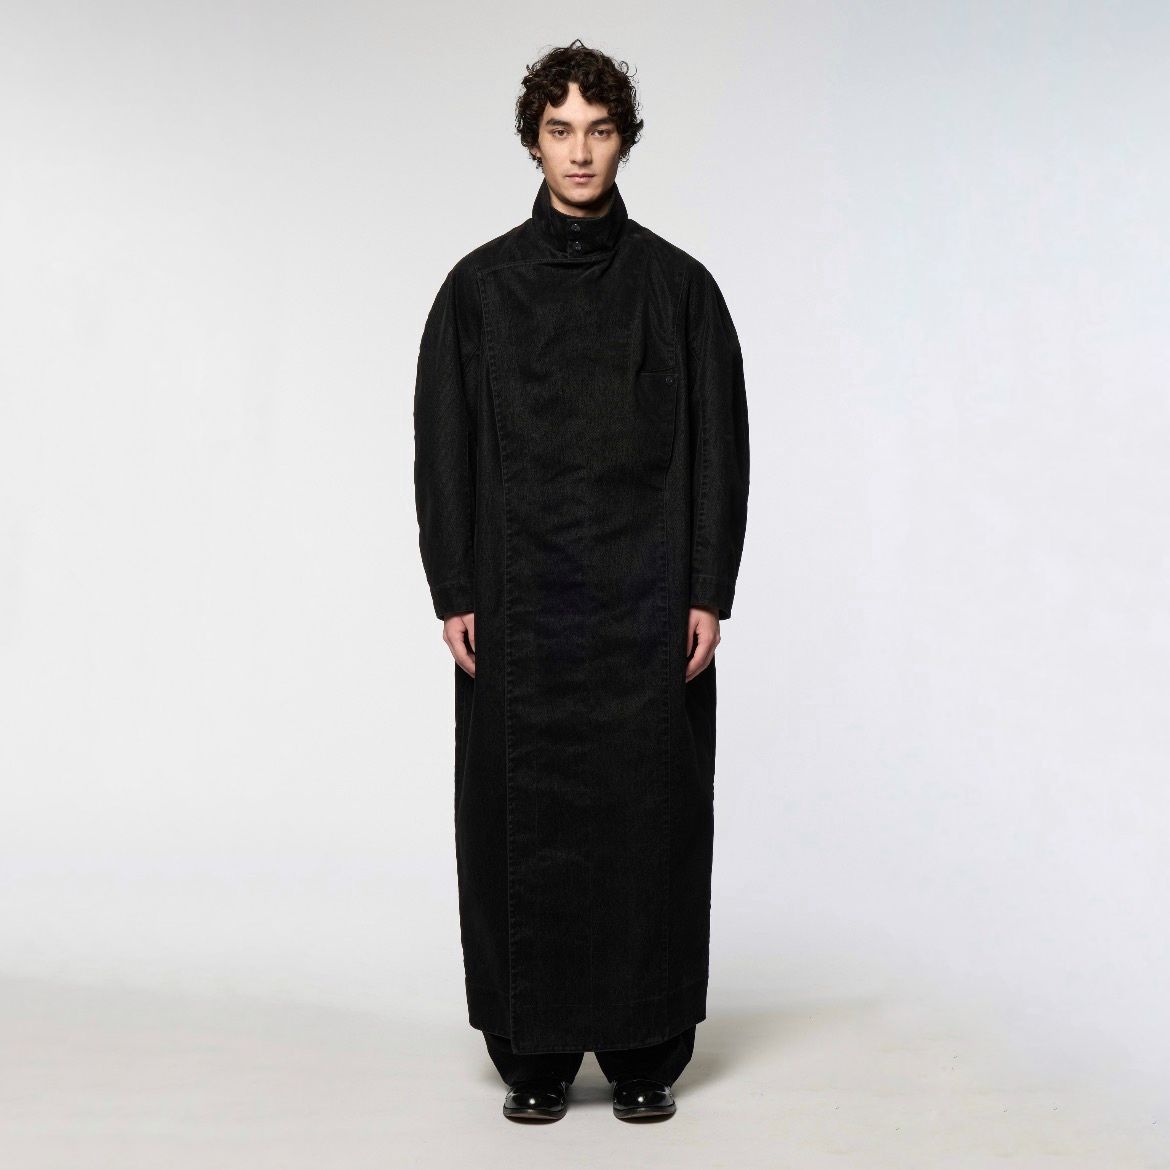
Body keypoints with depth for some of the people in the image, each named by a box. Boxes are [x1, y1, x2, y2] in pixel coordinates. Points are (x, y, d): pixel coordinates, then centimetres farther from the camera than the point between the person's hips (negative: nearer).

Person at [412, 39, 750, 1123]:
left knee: (648, 815, 3)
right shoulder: (479, 286, 5)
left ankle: (644, 1054, 17)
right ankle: (535, 1056, 17)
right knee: (522, 819, 3)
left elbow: (720, 449, 3)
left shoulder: (678, 285, 5)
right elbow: (443, 451, 4)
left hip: (647, 608, 0)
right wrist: (452, 596, -3)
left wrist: (709, 594, -3)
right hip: (518, 606, 0)